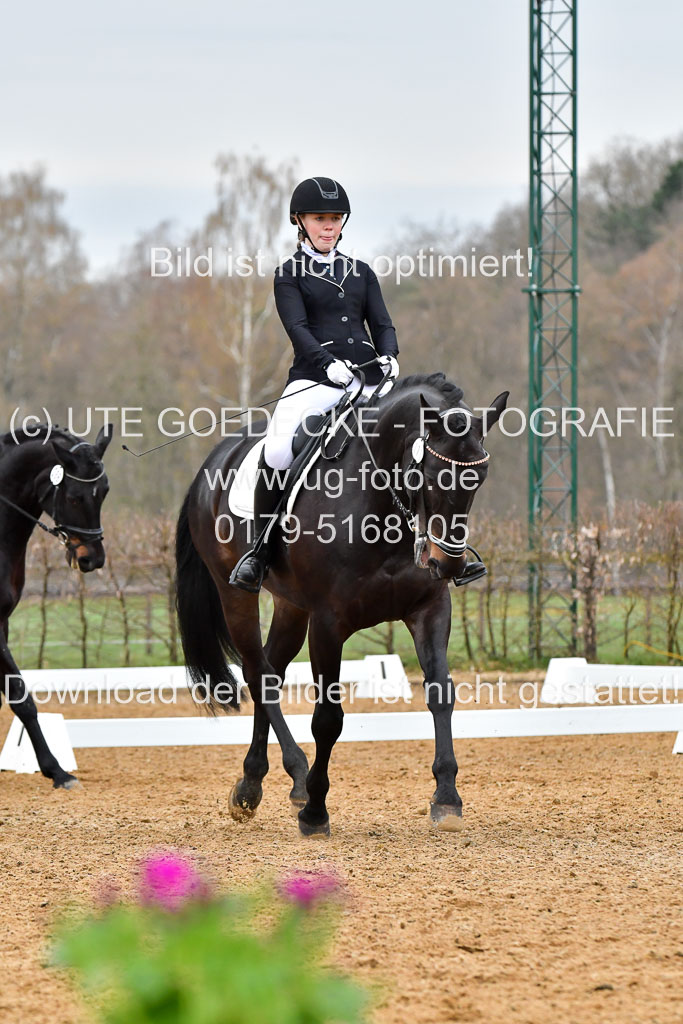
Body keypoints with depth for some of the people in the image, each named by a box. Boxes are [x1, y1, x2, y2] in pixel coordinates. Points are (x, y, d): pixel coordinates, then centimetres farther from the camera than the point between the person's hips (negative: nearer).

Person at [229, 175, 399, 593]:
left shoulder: (361, 273, 21)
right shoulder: (290, 274, 9)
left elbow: (383, 324, 14)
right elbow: (297, 327, -6)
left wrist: (389, 356, -9)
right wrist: (329, 363, -24)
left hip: (368, 379, 4)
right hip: (314, 378, -4)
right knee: (277, 453, -29)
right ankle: (260, 550, -14)